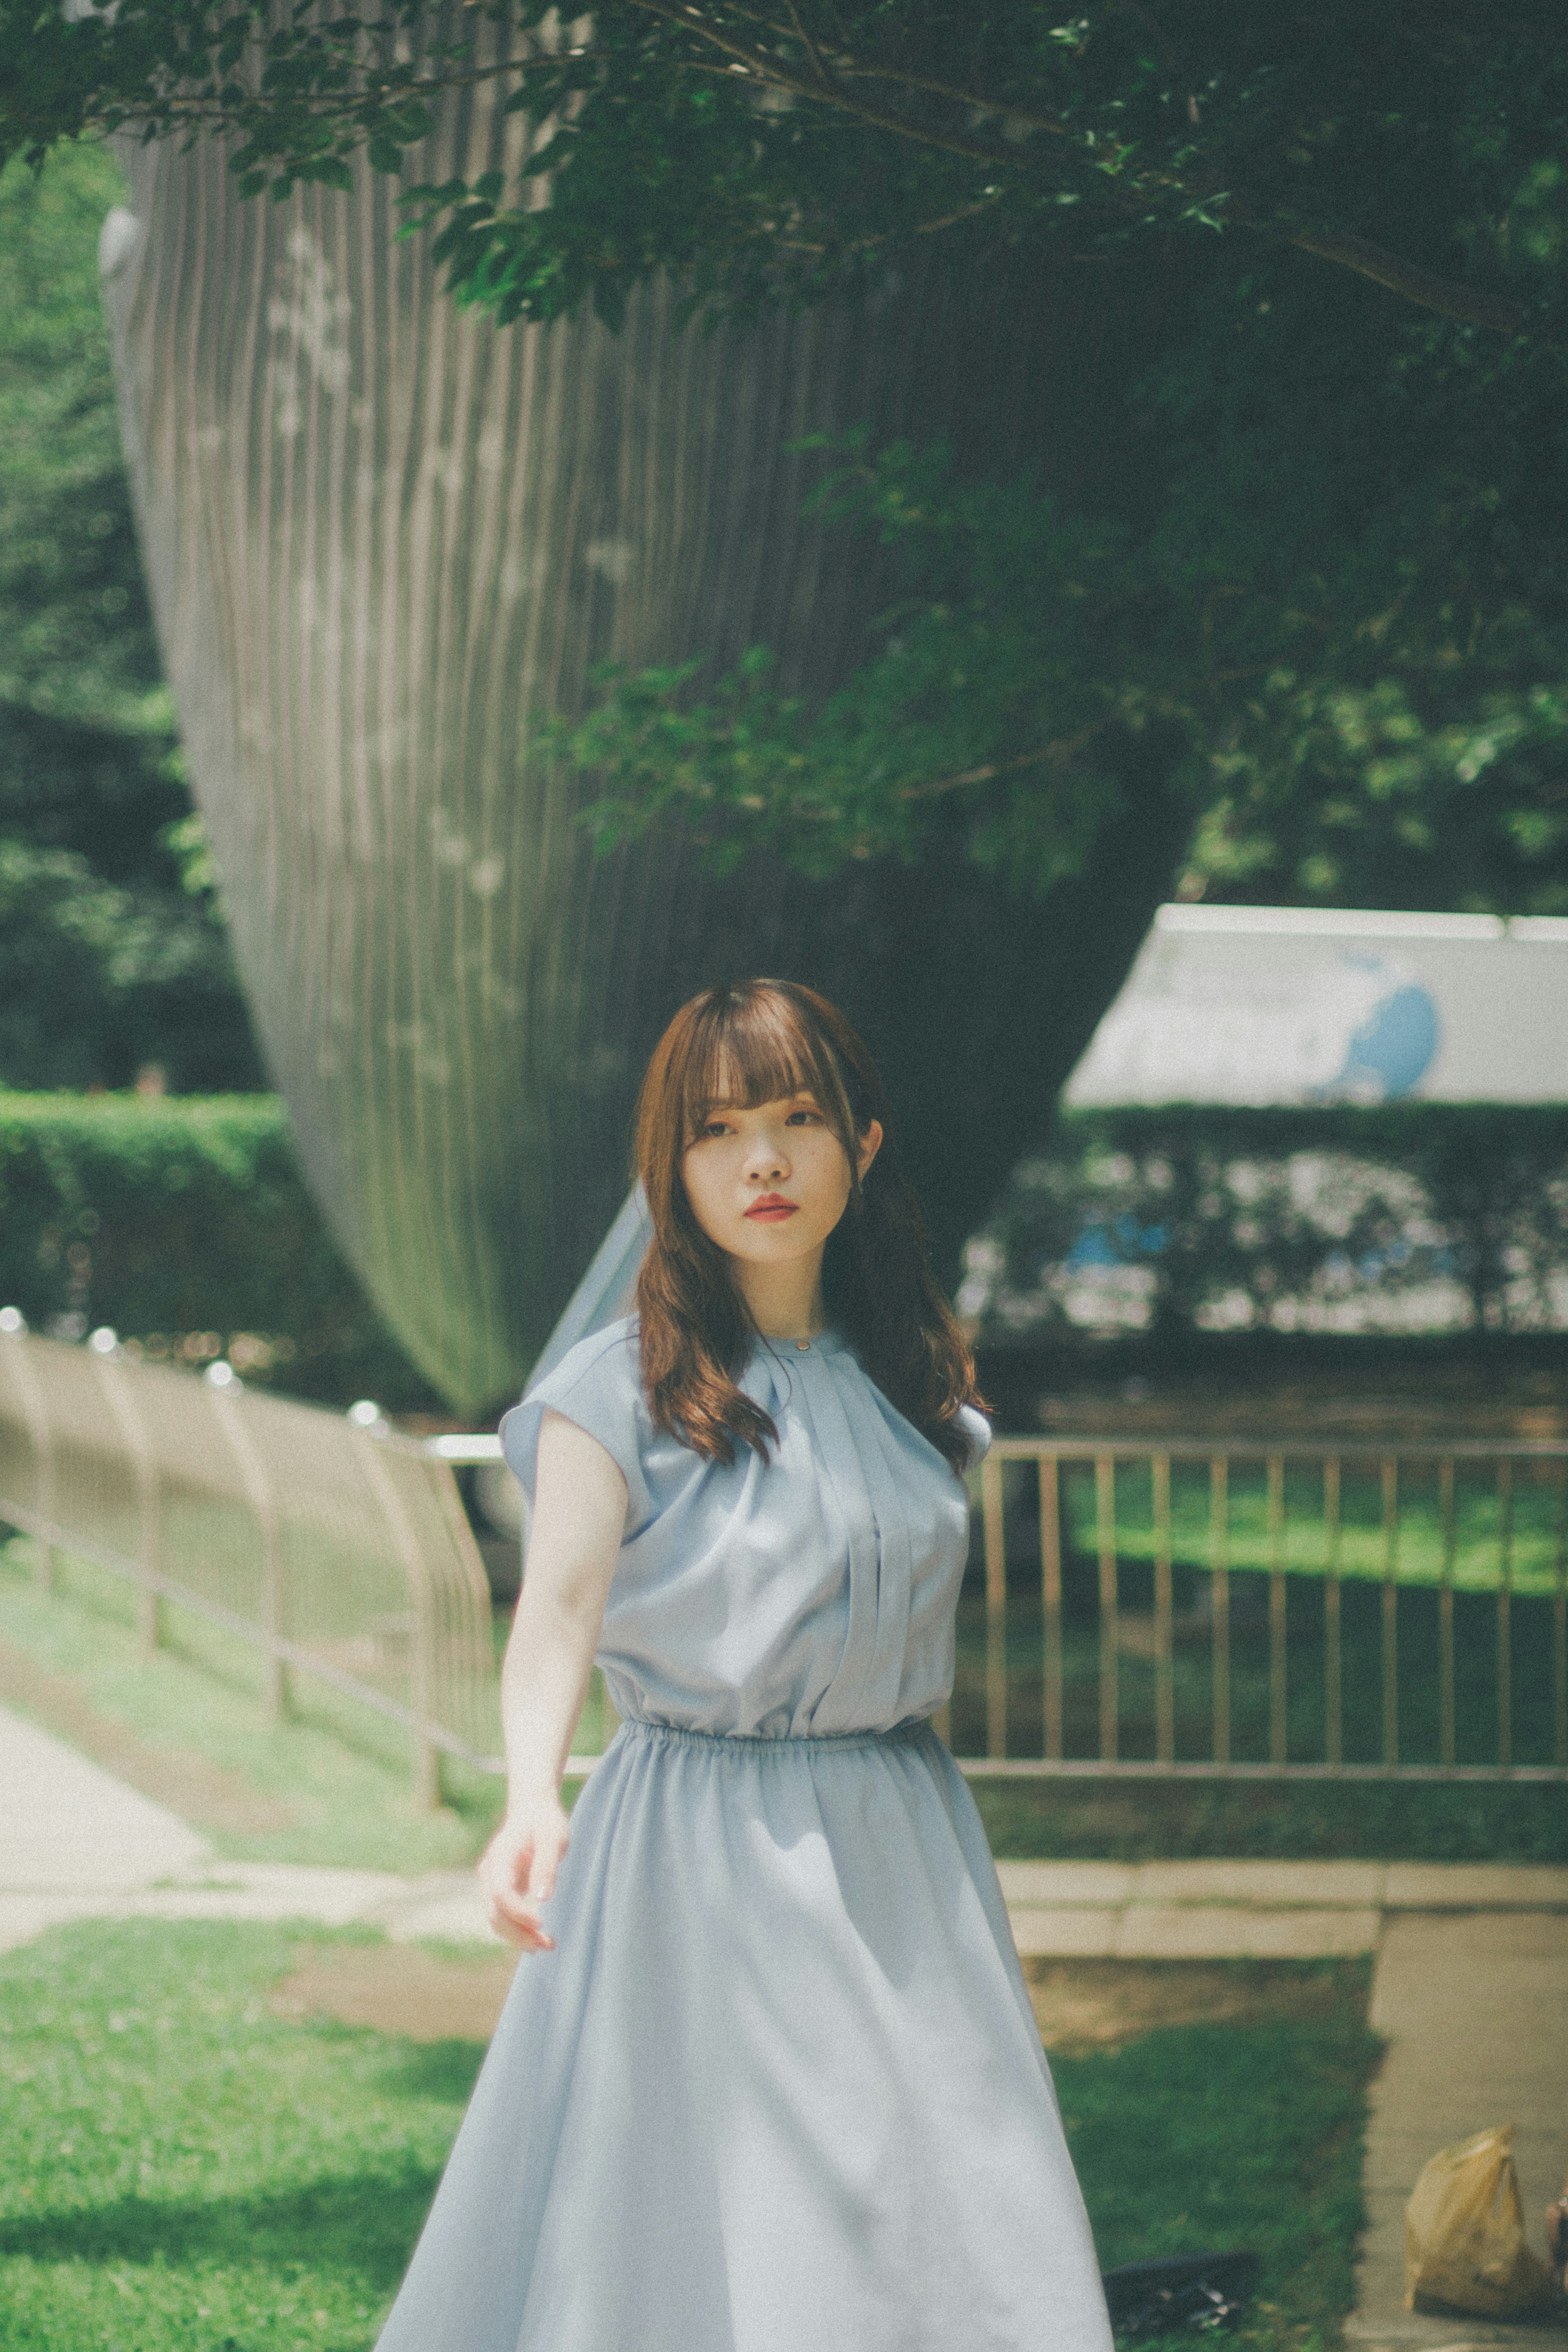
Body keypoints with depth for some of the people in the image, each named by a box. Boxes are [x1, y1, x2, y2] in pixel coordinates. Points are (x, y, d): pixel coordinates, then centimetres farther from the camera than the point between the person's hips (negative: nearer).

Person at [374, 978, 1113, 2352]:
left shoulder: (910, 1389, 10)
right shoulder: (622, 1394, -6)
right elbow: (559, 1610, -18)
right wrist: (534, 1801, -35)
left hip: (900, 1842, 5)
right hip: (699, 1848, -4)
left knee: (959, 2236, 0)